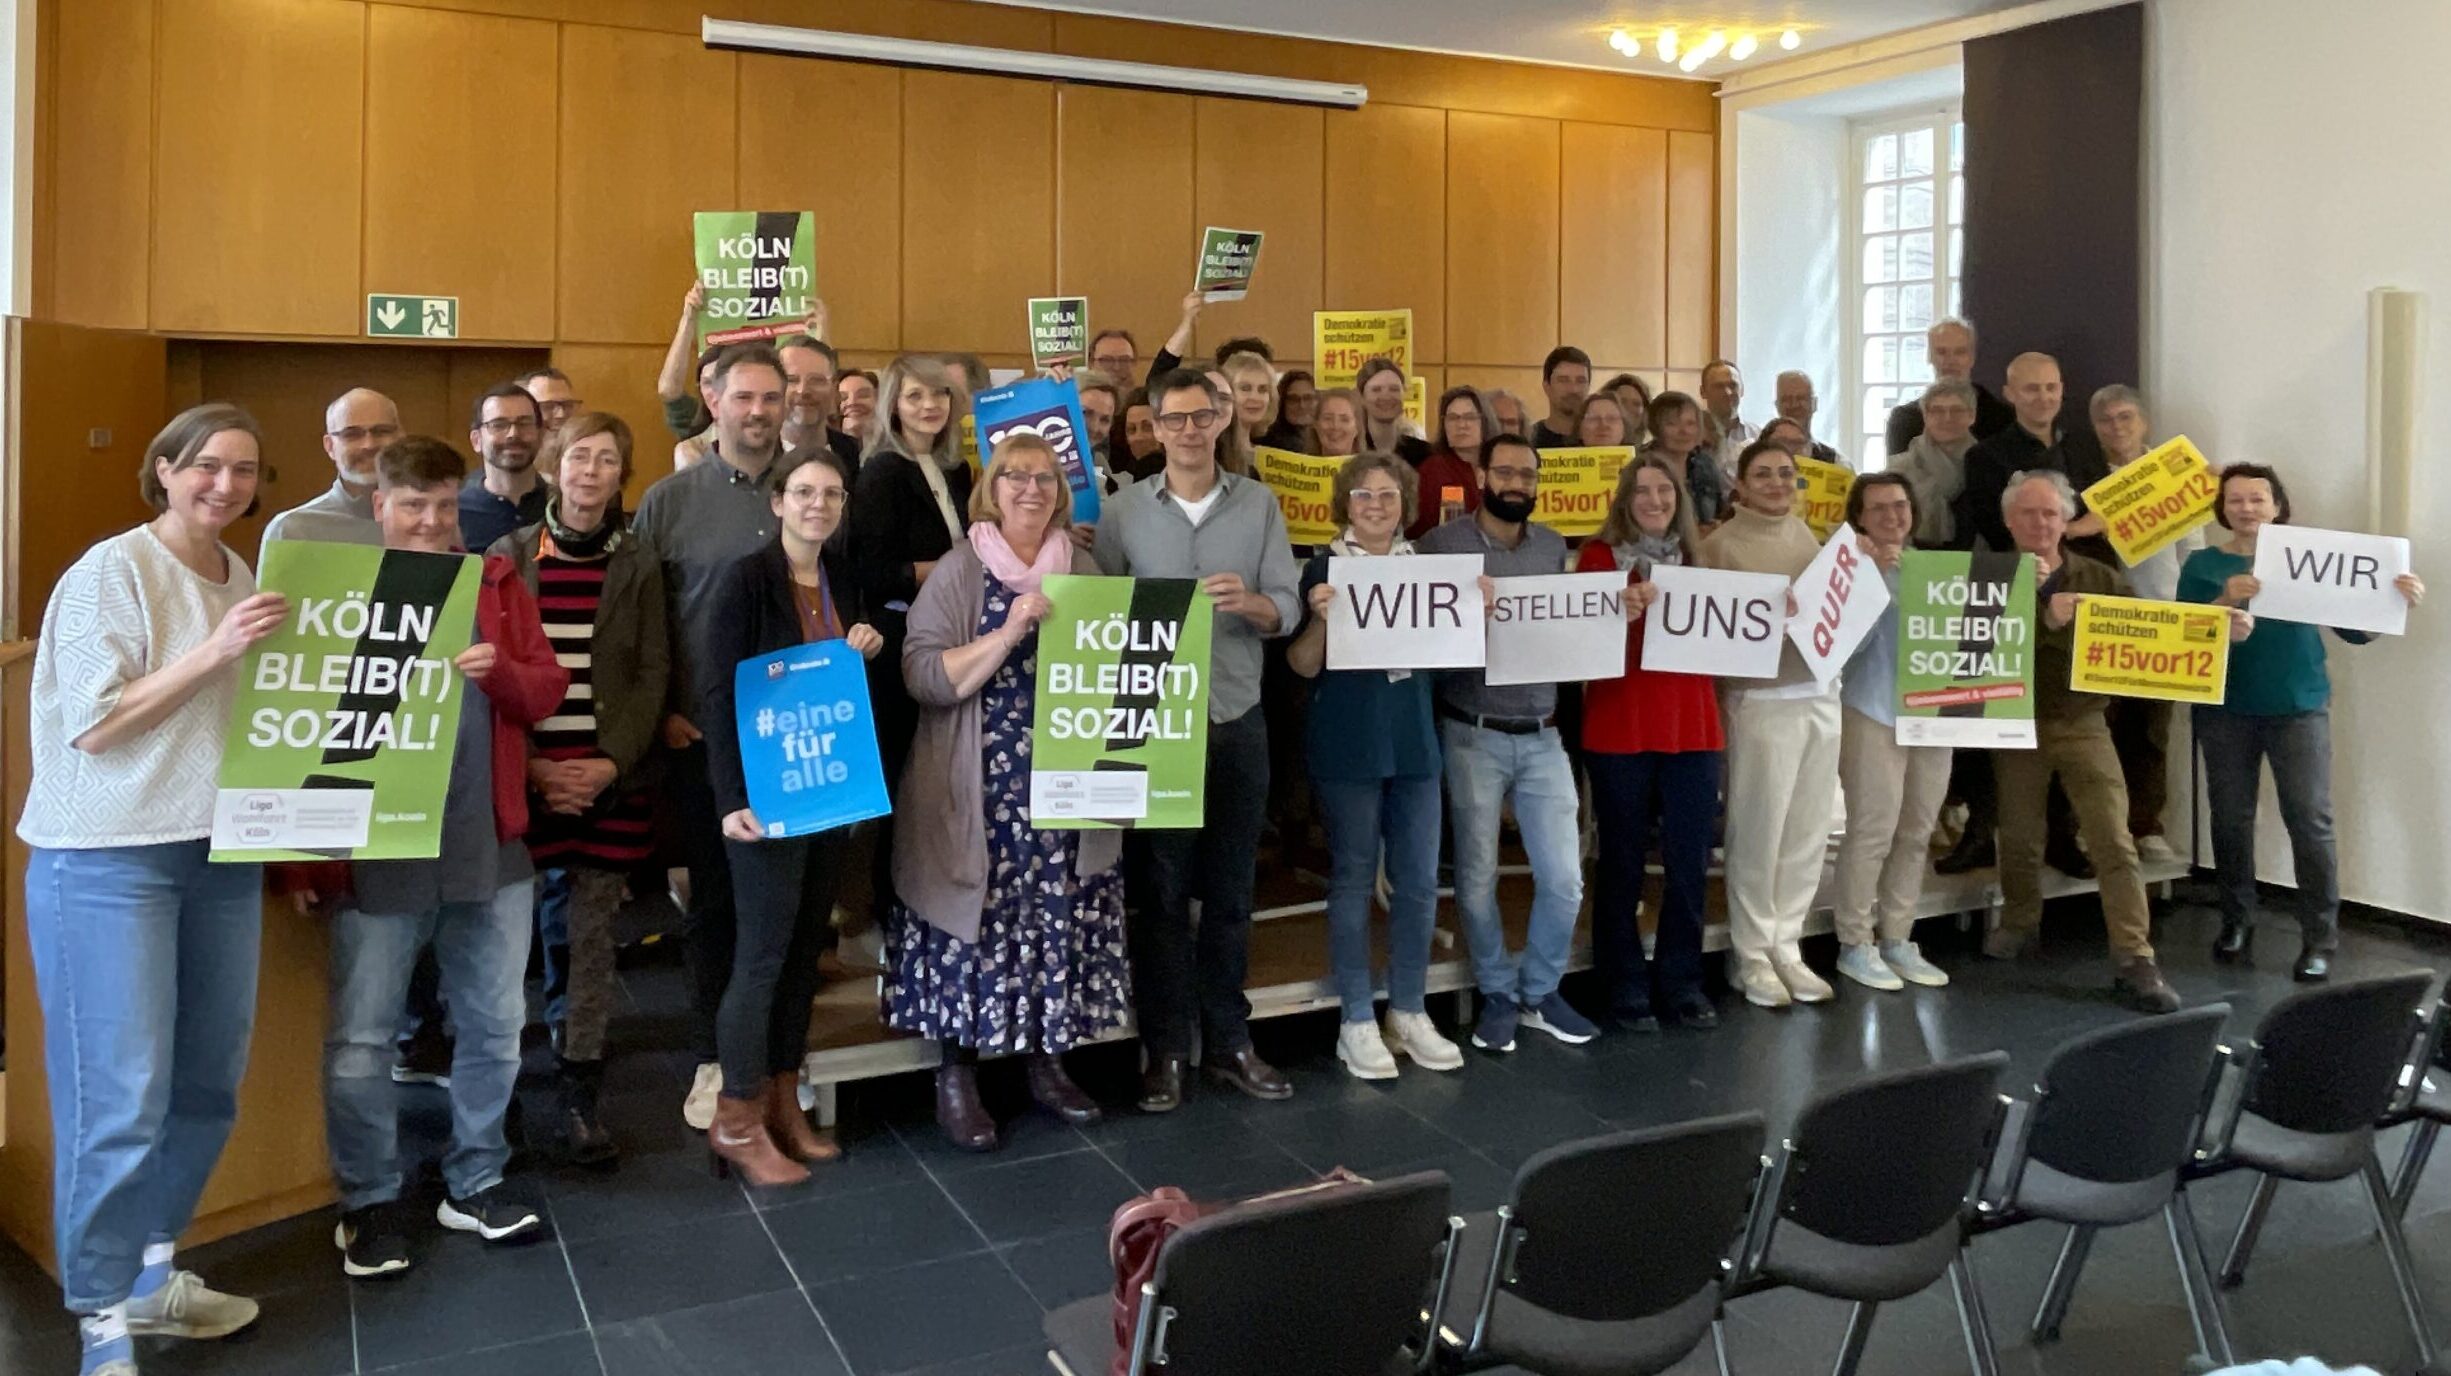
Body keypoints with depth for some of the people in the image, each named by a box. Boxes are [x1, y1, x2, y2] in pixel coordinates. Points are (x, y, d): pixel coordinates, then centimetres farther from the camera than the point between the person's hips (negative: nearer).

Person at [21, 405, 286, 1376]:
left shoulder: (248, 582, 11)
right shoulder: (110, 571, -10)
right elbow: (95, 724, -16)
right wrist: (215, 650, -22)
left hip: (223, 855, 7)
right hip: (109, 861, -7)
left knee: (207, 1085, 12)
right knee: (121, 1099, -3)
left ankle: (151, 1274, 29)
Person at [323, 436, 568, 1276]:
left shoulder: (497, 583, 8)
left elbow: (548, 691, 4)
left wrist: (499, 671, -19)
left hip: (489, 846, 3)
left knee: (494, 1027, 12)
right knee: (360, 1040, 3)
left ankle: (475, 1182, 28)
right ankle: (370, 1201, 20)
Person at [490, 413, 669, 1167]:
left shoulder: (639, 564, 4)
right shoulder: (509, 555, 3)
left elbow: (653, 673, 0)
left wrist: (613, 762, -11)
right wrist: (530, 763, -11)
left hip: (611, 774, 0)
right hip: (524, 772, 0)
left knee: (590, 929, 2)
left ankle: (581, 1095, 8)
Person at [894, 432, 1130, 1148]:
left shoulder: (1083, 568, 11)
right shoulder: (958, 571, -2)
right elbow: (925, 675, -13)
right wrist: (1009, 632, -21)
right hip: (979, 790, -4)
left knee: (1059, 920, 7)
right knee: (979, 922, -2)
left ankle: (1047, 1060, 23)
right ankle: (956, 1076, 12)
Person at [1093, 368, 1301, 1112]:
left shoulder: (1259, 503, 4)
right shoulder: (1123, 509, 1)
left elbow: (1288, 606, -1)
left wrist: (1250, 603, -21)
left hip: (1239, 722, 2)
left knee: (1229, 891, 11)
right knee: (1160, 892, 5)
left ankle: (1228, 1041, 23)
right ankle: (1165, 1049, 16)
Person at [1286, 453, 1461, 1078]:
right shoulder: (1324, 568, -3)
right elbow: (1303, 666, -6)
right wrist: (1321, 617, -24)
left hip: (1415, 739, 4)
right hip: (1348, 743, -4)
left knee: (1418, 881, 8)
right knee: (1353, 879, 4)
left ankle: (1408, 1012, 22)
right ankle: (1357, 1021, 14)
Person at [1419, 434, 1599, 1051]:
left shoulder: (1555, 548, 10)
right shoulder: (1442, 544, -4)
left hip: (1542, 737, 3)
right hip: (1472, 737, -3)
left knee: (1564, 879, 3)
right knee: (1477, 878, 7)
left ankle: (1540, 991, 23)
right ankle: (1497, 994, 25)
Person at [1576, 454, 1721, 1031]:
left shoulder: (1695, 559, 13)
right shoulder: (1600, 556, -1)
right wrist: (1620, 614, -25)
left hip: (1692, 728, 4)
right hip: (1620, 730, -4)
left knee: (1690, 861, 7)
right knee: (1622, 861, 3)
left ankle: (1681, 982, 19)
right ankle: (1625, 985, 14)